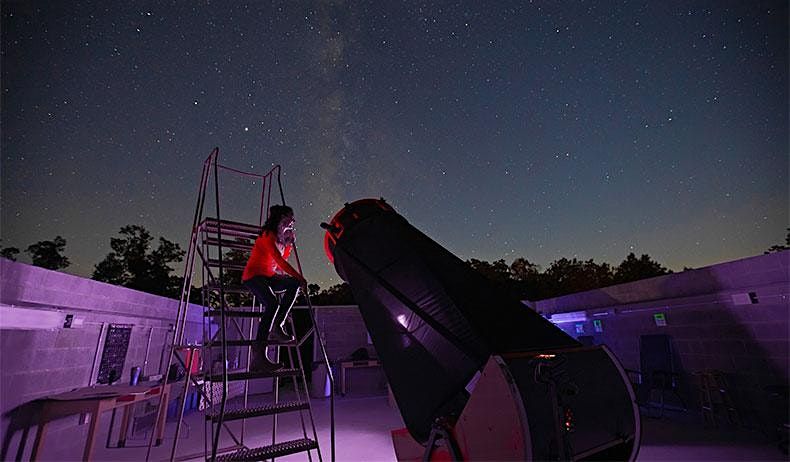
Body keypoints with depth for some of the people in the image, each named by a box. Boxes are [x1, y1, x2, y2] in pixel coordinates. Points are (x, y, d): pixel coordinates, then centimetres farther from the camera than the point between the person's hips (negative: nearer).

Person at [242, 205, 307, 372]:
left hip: (269, 277, 9)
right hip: (253, 276, -9)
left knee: (293, 284, -14)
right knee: (272, 303, -32)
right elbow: (280, 261, -26)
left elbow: (282, 262, 14)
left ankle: (277, 327, -12)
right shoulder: (268, 236, -15)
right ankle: (258, 356, -36)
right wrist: (299, 277, -27)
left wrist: (290, 243, 4)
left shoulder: (282, 238, 12)